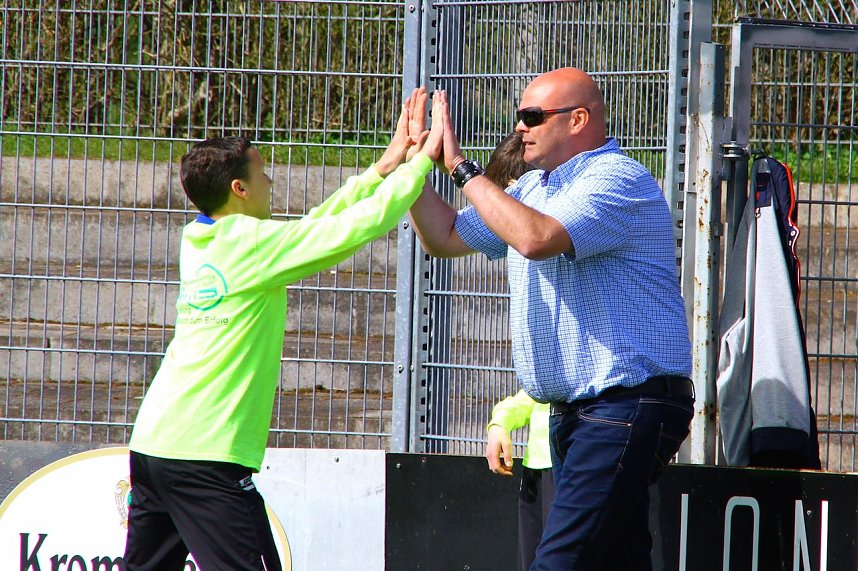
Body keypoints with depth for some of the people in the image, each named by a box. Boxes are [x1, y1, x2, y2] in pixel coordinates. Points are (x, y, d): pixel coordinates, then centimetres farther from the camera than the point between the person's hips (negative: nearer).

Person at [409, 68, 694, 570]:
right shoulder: (533, 188, 19)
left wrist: (463, 169, -19)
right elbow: (446, 237, 25)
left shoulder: (618, 180, -12)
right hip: (573, 413, 10)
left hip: (626, 410, -10)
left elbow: (536, 237, -27)